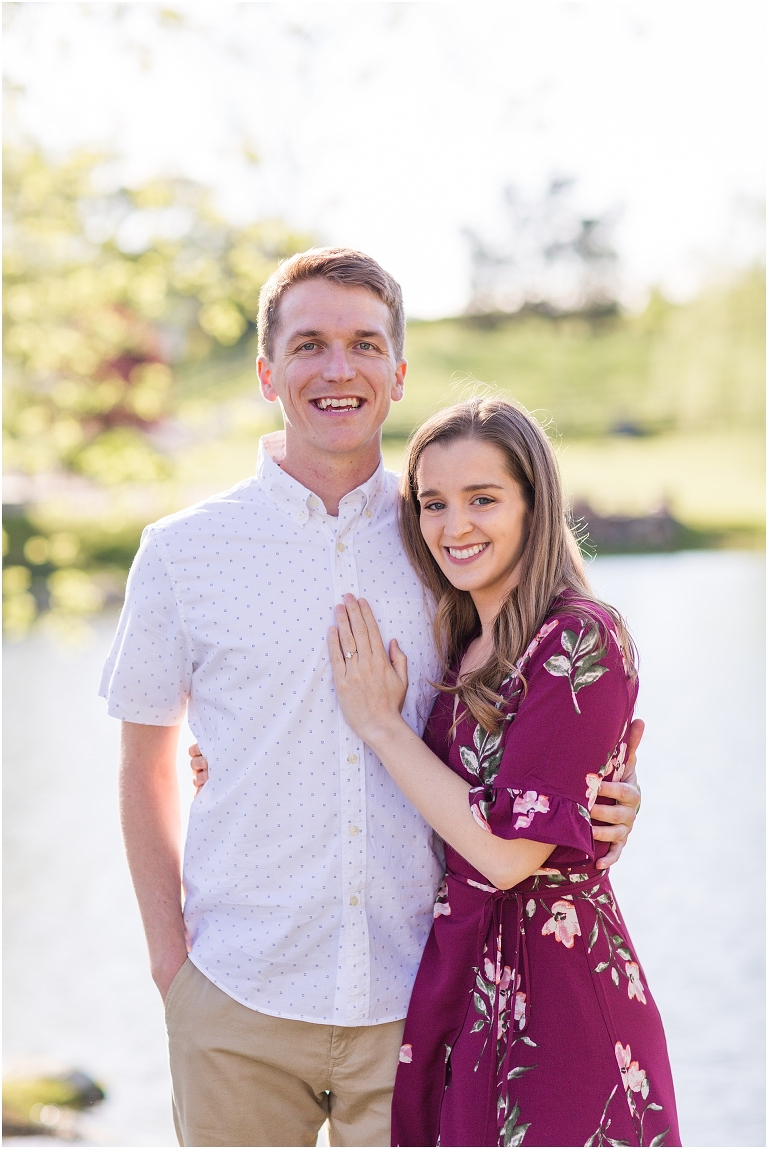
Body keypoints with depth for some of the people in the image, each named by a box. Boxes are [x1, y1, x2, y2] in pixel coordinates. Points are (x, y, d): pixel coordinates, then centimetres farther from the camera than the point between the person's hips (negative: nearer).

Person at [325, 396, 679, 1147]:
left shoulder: (581, 642, -16)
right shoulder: (462, 643, 8)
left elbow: (507, 851, -20)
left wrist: (379, 723, -13)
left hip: (554, 993, -7)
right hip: (455, 976, 7)